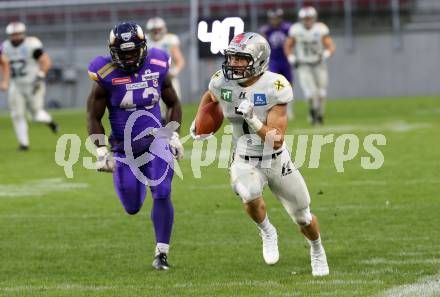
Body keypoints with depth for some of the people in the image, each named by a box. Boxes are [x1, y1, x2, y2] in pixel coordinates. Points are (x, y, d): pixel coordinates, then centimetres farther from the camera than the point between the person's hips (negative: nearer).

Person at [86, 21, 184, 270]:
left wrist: (173, 135, 1)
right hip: (124, 147, -1)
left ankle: (162, 253, -7)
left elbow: (174, 104, 12)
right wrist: (102, 151, -11)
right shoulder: (106, 76, -12)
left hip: (155, 141, 1)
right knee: (132, 207, 7)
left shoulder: (157, 68, -4)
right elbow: (94, 117, -4)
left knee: (162, 195, -17)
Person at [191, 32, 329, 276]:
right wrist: (198, 122, 8)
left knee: (303, 217, 12)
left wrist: (252, 120, -37)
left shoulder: (275, 87, -23)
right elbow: (209, 97, 18)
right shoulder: (222, 82, -12)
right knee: (250, 197, -33)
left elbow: (276, 140, -25)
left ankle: (317, 251, 46)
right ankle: (266, 232, 1)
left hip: (276, 160, -1)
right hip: (244, 161, 1)